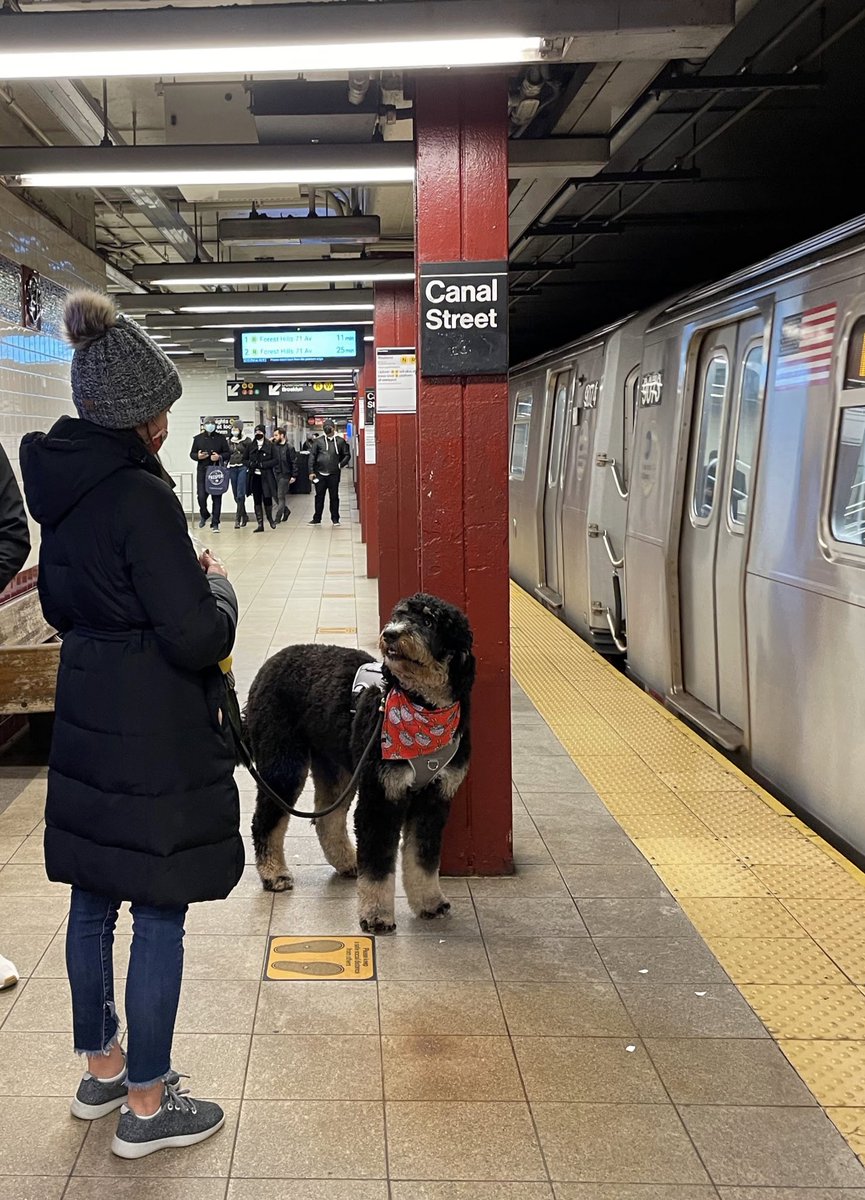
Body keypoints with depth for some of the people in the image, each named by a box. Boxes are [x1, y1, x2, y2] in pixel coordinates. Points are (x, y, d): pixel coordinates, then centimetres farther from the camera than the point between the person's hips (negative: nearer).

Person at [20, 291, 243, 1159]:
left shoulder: (62, 484, 4)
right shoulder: (139, 496, -22)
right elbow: (199, 637, -22)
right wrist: (218, 587, -3)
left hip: (87, 722, 9)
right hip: (156, 737, -9)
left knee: (93, 902, 18)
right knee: (159, 916, 4)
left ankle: (101, 1071, 36)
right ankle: (146, 1107, 17)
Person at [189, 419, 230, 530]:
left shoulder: (221, 438, 8)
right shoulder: (198, 438, 10)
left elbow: (228, 454, 7)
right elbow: (192, 453, 12)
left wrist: (219, 457, -13)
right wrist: (198, 456, -10)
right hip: (202, 471, 0)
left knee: (217, 497, -1)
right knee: (201, 496, -6)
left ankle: (215, 522, 5)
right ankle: (204, 515, 23)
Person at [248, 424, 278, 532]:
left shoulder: (270, 445, -1)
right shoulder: (251, 446, 7)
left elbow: (275, 460, -4)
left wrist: (262, 464, -14)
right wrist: (251, 464, -7)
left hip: (266, 477, -3)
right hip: (255, 477, 3)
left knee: (267, 499, 1)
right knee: (257, 500, 3)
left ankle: (270, 518, 27)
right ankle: (260, 524, 7)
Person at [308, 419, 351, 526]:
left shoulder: (340, 441, 2)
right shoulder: (318, 441, 2)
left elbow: (347, 455, 9)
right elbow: (312, 456, 1)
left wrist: (340, 465, -5)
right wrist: (311, 471, -5)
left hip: (334, 474, 0)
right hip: (320, 473, 0)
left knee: (334, 497, 7)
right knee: (319, 497, 7)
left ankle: (335, 519, 15)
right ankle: (317, 519, 15)